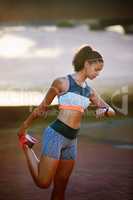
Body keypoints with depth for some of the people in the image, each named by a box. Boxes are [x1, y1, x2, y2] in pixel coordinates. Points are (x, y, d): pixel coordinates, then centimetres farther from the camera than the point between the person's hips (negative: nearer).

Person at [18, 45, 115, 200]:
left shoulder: (89, 91, 12)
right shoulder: (63, 82, -6)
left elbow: (111, 111, 17)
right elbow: (42, 107, 1)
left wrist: (105, 110, -8)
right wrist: (24, 126, 9)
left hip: (72, 140, 6)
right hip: (56, 134, -6)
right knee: (43, 183, -7)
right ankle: (26, 144, 13)